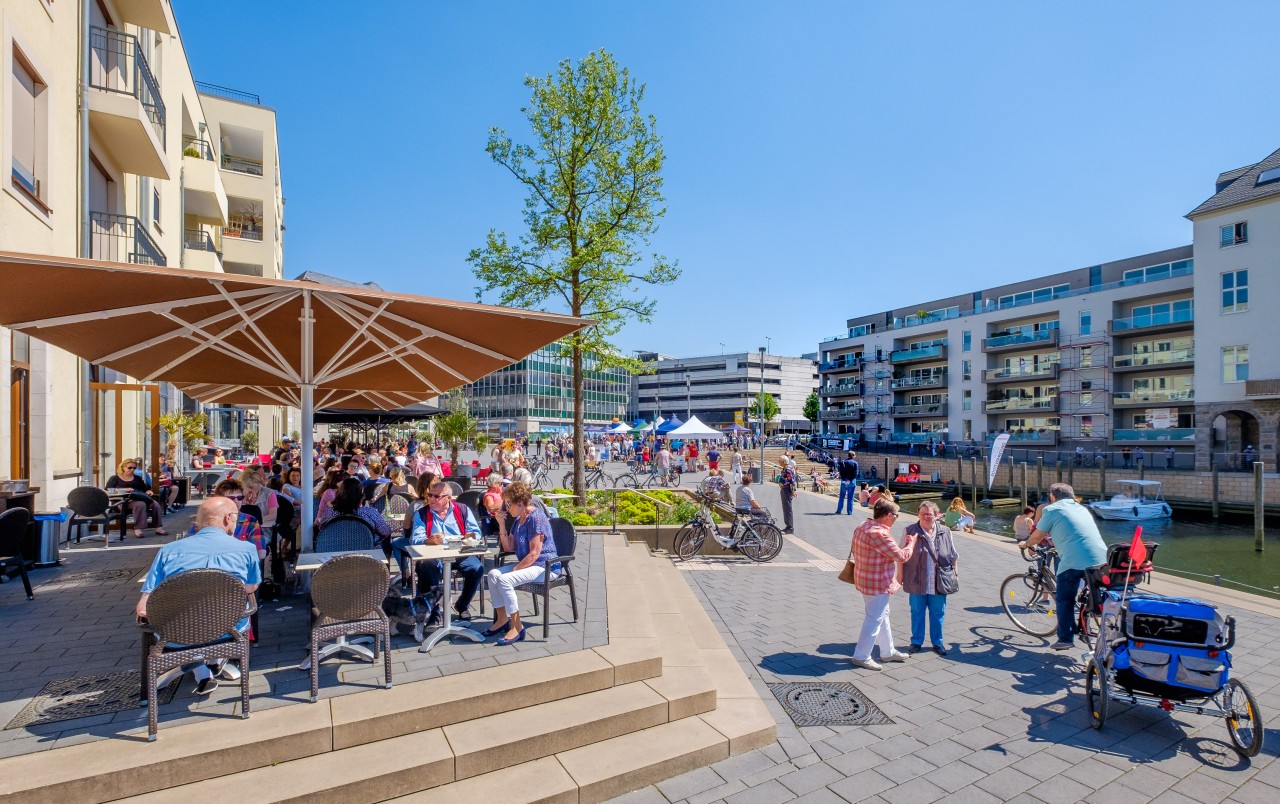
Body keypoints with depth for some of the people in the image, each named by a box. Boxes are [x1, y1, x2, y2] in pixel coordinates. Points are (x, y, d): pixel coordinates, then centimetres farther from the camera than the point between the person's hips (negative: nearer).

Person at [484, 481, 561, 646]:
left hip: (545, 567, -9)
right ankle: (502, 619, 5)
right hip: (526, 564, 10)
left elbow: (535, 553, -21)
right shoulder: (519, 519, 13)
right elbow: (509, 548, 14)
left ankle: (516, 627, -15)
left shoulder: (536, 518, -17)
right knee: (493, 574, -5)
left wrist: (515, 570, -18)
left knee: (504, 579, -26)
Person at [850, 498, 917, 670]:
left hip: (864, 580, 10)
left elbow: (853, 550, 13)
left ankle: (888, 652, 38)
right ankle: (861, 657, 14)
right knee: (874, 620, 3)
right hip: (878, 584, -10)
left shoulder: (862, 527, 3)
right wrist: (911, 543, -3)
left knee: (882, 616, 23)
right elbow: (901, 556, -20)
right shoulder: (879, 533, -28)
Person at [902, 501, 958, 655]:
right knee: (917, 612, 10)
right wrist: (900, 575, -1)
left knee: (938, 613, 13)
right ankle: (916, 642, 25)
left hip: (938, 583, 2)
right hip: (917, 582, -2)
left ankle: (937, 642, 31)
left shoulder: (945, 532, 1)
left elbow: (953, 557, 10)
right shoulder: (910, 531, -6)